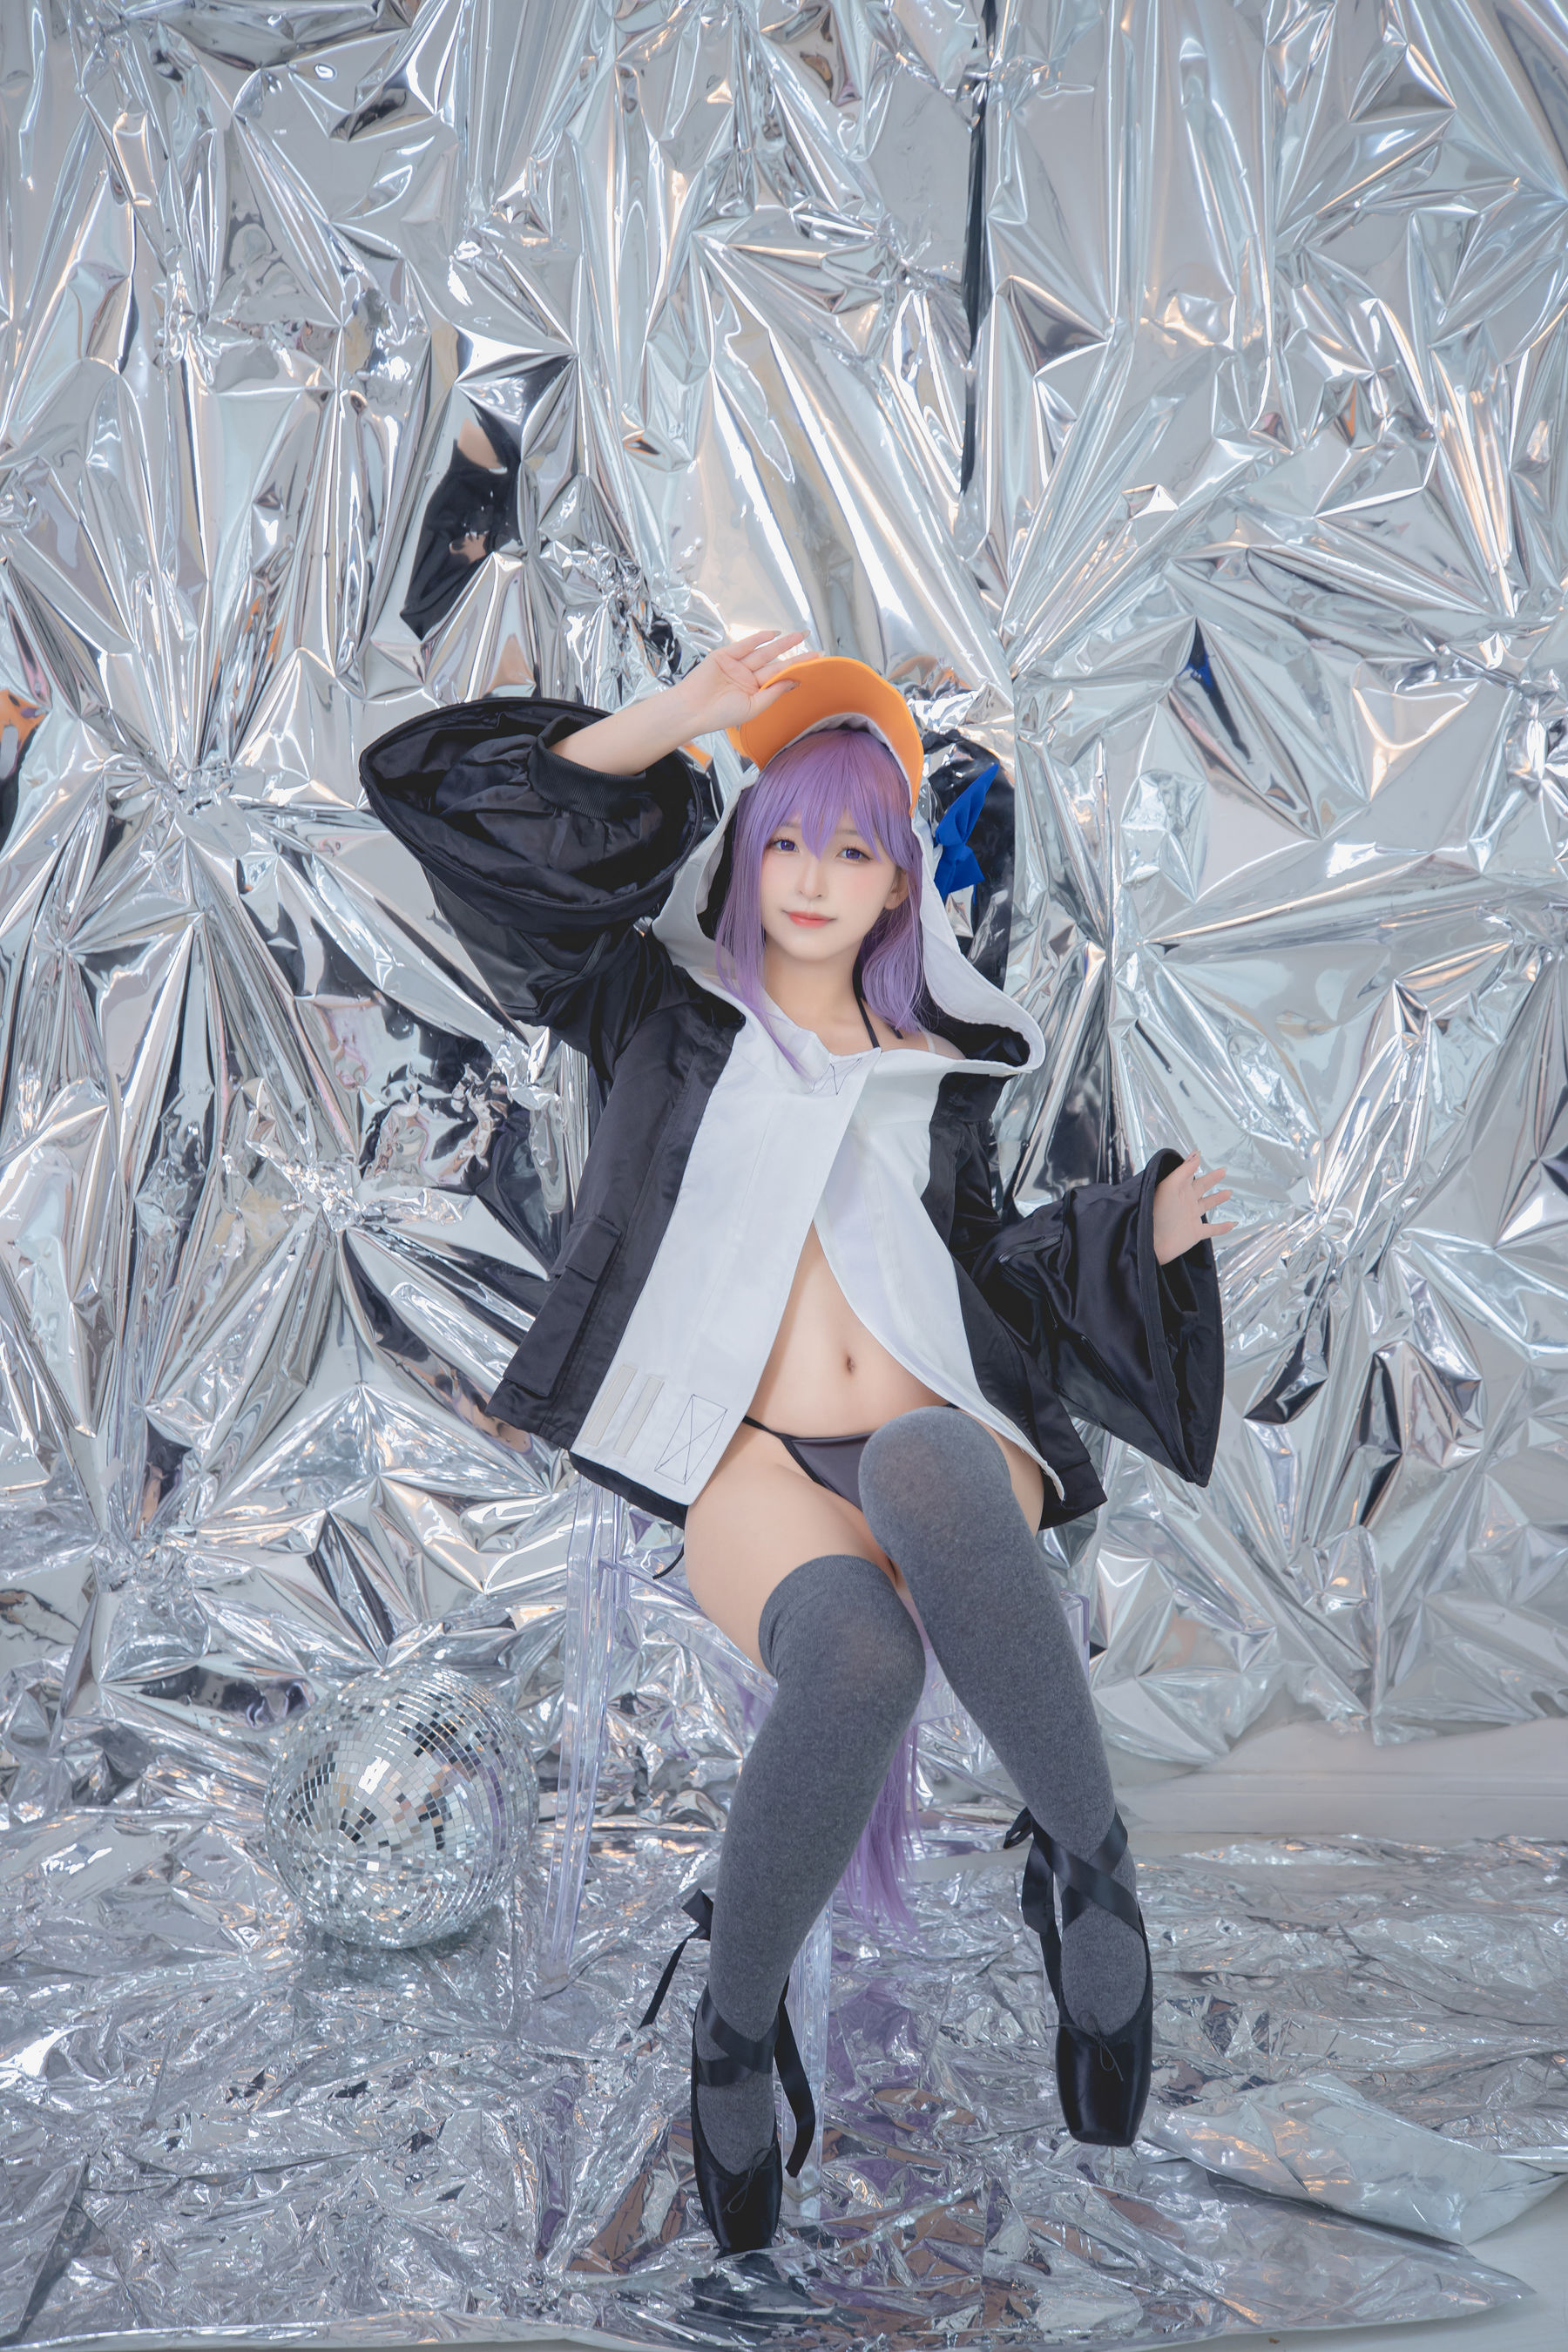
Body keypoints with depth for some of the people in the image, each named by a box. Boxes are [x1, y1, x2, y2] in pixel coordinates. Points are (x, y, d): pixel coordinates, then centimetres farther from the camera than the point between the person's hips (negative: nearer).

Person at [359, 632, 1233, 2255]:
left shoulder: (937, 1069, 24)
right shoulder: (666, 1011, 15)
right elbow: (431, 790, 10)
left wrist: (1146, 1230, 16)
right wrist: (672, 726, 2)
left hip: (950, 1457, 2)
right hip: (752, 1469, -2)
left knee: (920, 1462, -40)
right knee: (857, 1662, -38)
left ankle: (1086, 1862, -22)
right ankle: (735, 2022, -11)